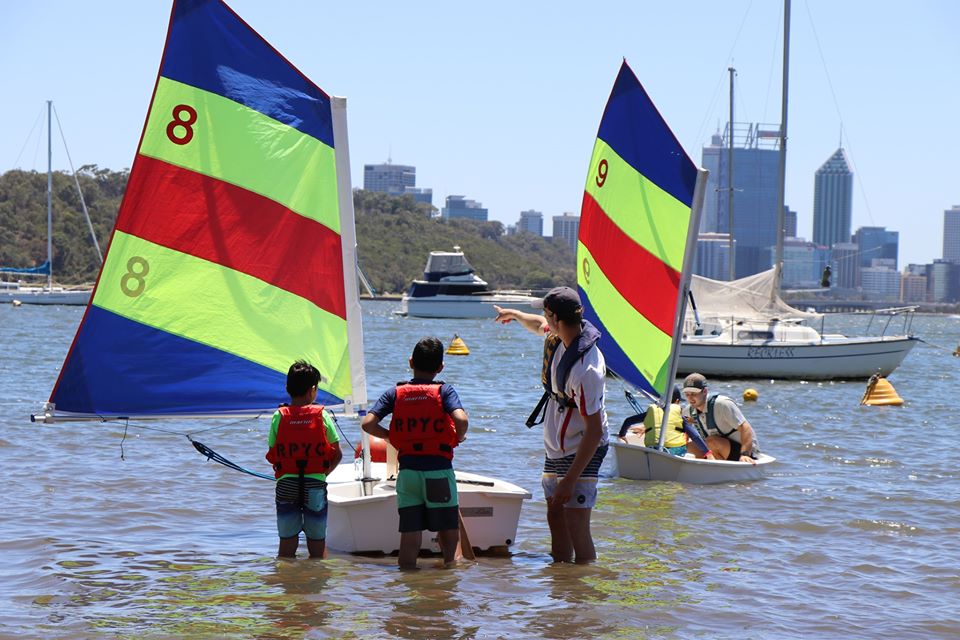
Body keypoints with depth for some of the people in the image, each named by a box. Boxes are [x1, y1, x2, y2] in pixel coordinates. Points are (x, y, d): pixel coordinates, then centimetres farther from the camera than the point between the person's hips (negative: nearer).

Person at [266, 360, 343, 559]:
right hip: (315, 486, -1)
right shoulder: (322, 415, -1)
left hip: (286, 486, 1)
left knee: (287, 546, 7)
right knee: (317, 546, 8)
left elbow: (272, 456, 0)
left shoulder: (279, 416, 0)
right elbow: (337, 455, 3)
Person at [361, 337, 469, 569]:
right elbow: (461, 420, -20)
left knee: (410, 530, 4)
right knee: (447, 525, 12)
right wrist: (460, 437, 1)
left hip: (407, 471, 2)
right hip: (439, 469, -2)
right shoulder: (444, 391, -3)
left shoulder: (395, 393, 4)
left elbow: (368, 423, -5)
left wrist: (389, 436, 11)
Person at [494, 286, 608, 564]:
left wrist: (570, 481, -29)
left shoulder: (585, 369, -30)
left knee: (576, 528, -15)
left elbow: (594, 431, -29)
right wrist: (514, 314, 42)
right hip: (555, 447, 10)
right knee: (555, 517, 14)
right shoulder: (560, 336, -4)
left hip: (581, 451, -10)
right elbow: (540, 326, 25)